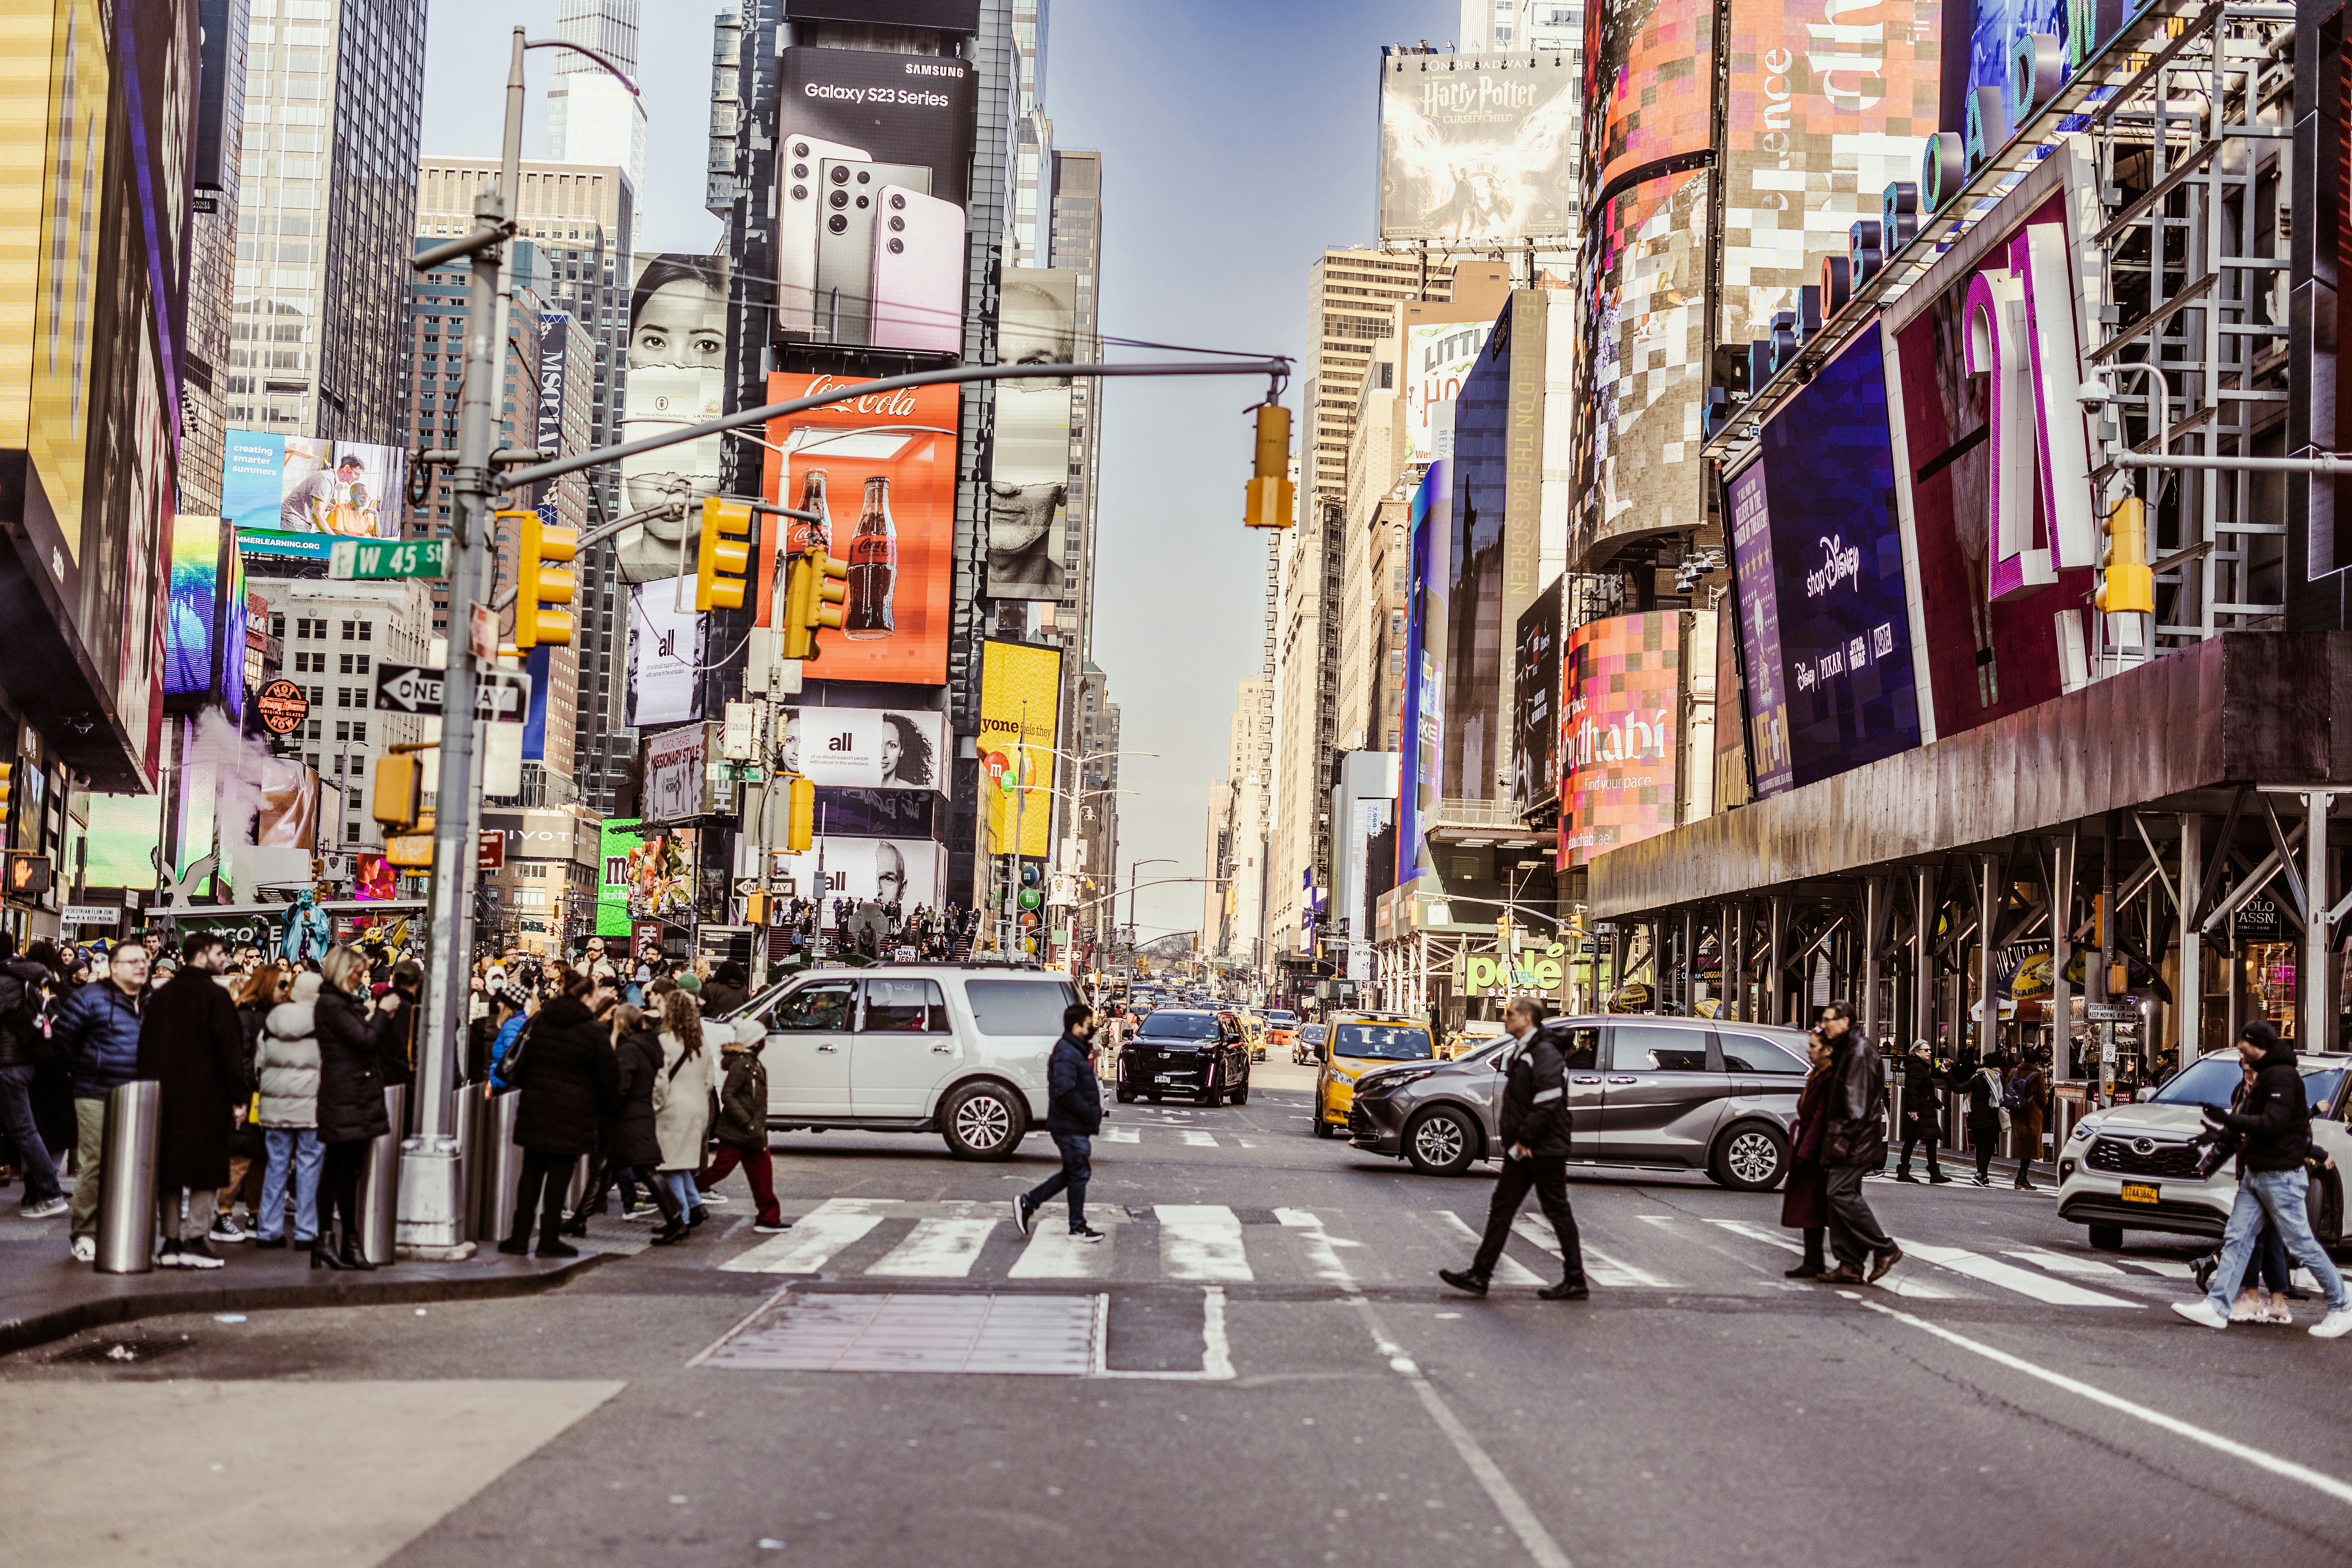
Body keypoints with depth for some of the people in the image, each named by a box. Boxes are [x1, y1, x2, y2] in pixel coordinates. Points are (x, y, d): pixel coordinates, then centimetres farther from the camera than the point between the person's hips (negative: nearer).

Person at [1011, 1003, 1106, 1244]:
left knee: (1073, 1172, 16)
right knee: (1079, 1173, -1)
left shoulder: (1077, 1052, 16)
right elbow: (1065, 1091, -27)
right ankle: (1078, 1228, 9)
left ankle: (1028, 1202, 20)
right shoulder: (1066, 1054, -18)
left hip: (1075, 1126, 10)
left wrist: (1093, 1115, 13)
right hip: (1071, 1127, -10)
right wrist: (1090, 1115, -21)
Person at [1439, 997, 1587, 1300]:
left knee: (1558, 1213, -1)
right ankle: (1479, 1275, 8)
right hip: (1521, 1150, 10)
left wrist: (1525, 1140, -18)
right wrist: (1515, 1141, 13)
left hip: (1544, 1150, -10)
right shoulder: (1522, 1053, 15)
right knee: (1501, 1209, 7)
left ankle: (1575, 1281, 8)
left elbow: (1548, 1105, -24)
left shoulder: (1545, 1054, -16)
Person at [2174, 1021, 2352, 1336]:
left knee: (2300, 1244, -4)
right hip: (2255, 1174, 10)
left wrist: (2229, 1119, -20)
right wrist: (2227, 1134, 13)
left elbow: (2273, 1124, -24)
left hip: (2281, 1175, -10)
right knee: (2236, 1239, 3)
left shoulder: (2282, 1076, -15)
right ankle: (2216, 1307, 0)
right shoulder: (2266, 1075, 17)